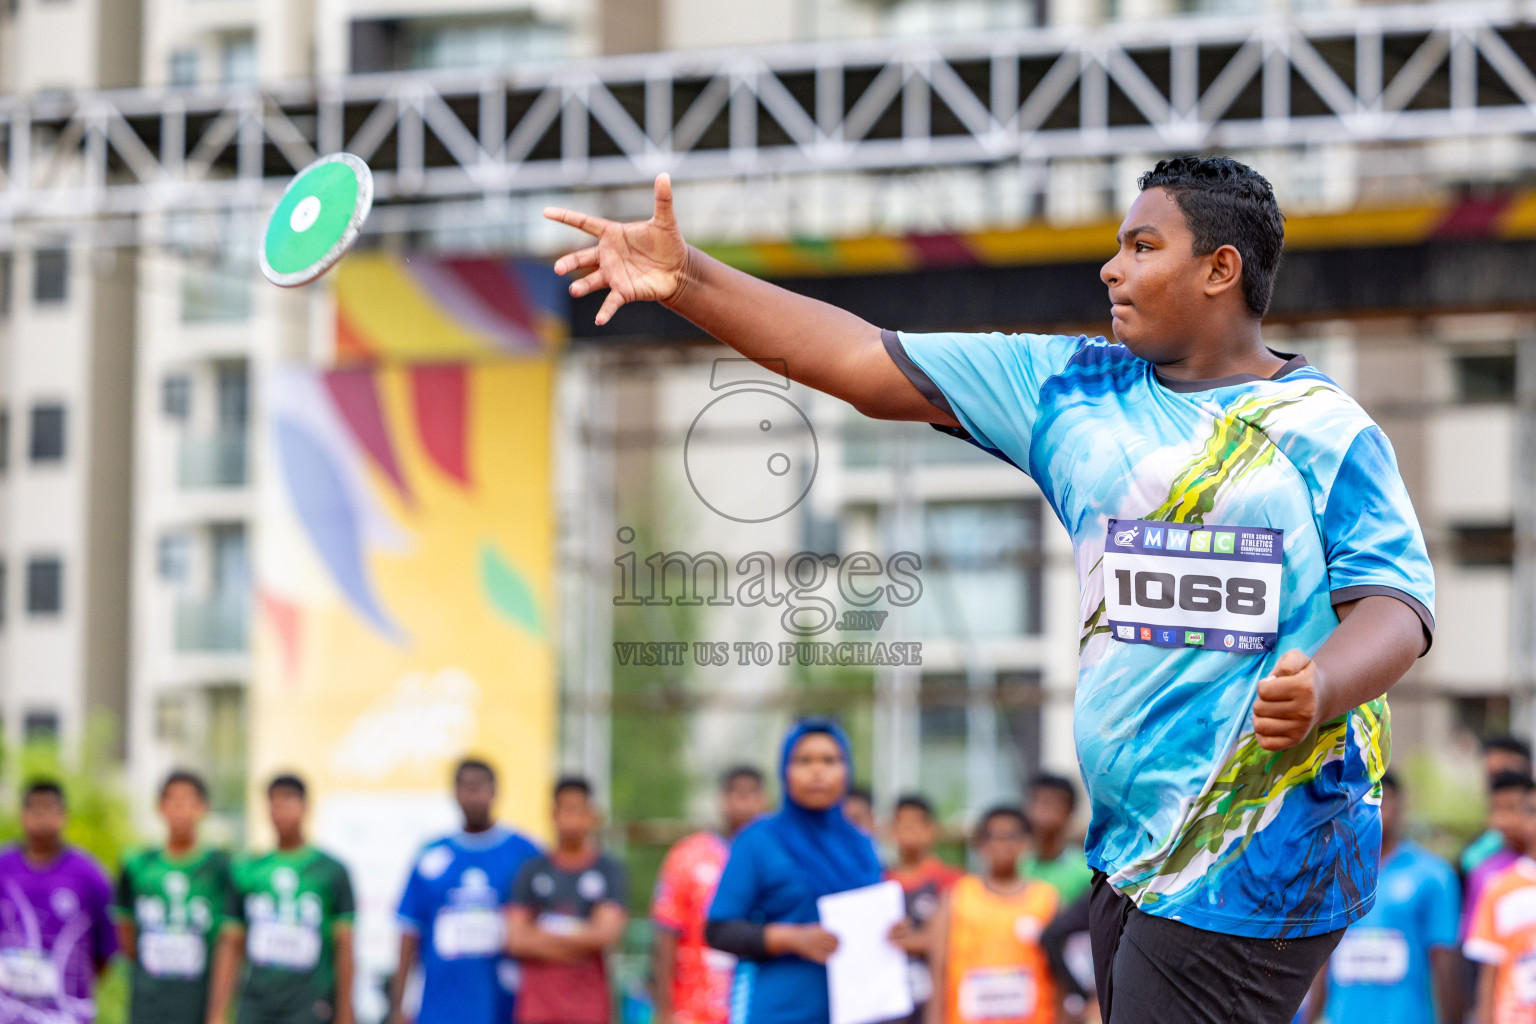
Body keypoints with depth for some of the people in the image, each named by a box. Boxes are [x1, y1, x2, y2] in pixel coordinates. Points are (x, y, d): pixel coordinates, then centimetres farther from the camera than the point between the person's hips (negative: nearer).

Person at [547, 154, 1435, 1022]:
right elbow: (870, 364, 10)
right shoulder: (1073, 389, 12)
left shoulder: (1329, 431, -2)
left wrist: (1322, 689, -31)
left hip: (1258, 860, -6)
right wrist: (688, 279, 4)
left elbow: (1398, 603, -9)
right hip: (1137, 853, 6)